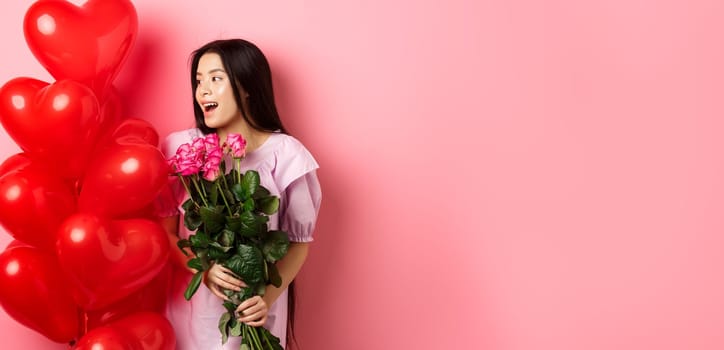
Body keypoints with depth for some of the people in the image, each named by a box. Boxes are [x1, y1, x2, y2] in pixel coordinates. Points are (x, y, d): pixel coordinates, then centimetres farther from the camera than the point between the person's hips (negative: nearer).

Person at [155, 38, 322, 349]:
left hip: (253, 309, -2)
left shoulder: (285, 155, -10)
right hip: (191, 304, 2)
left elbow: (298, 242, -3)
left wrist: (268, 296, -17)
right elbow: (165, 232, 0)